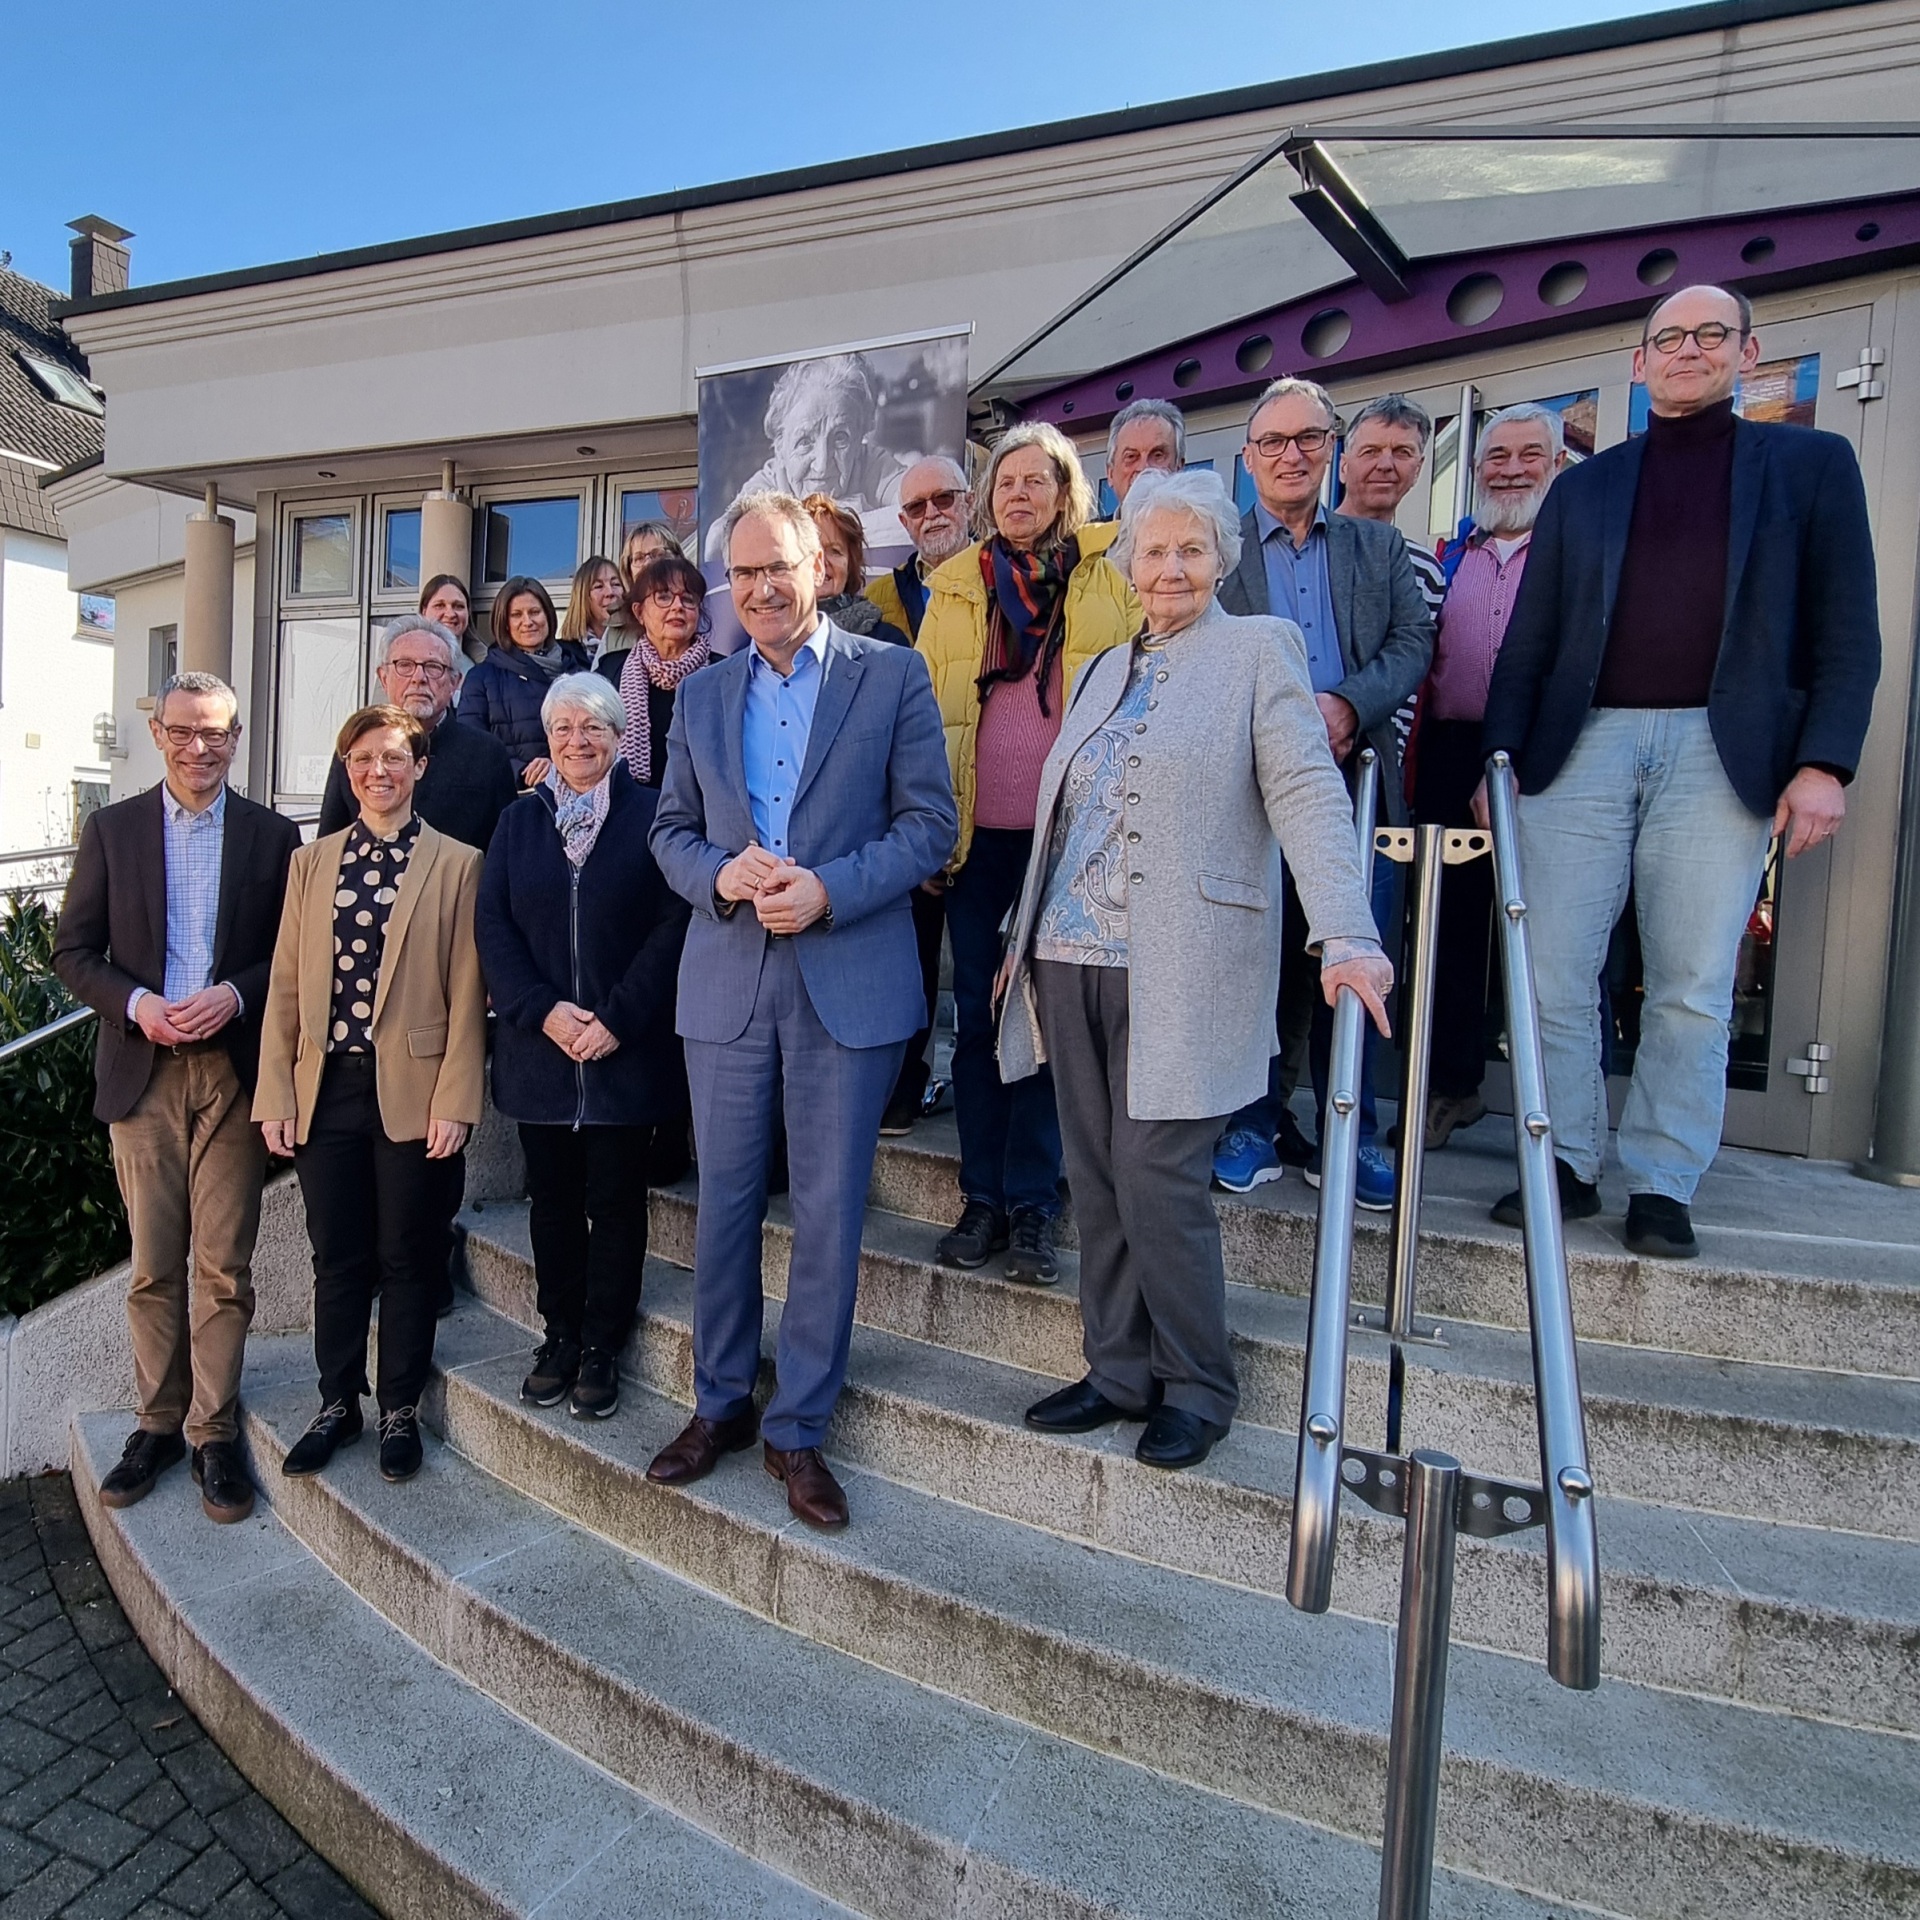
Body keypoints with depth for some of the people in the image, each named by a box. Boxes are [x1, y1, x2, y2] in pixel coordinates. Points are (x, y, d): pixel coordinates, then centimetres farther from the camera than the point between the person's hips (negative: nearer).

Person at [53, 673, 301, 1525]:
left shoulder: (273, 836, 4)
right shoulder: (111, 829, 7)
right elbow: (72, 950, 6)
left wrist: (235, 994, -14)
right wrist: (135, 1003, -12)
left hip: (234, 1071, -1)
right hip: (142, 1072, 1)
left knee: (223, 1265, 2)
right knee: (153, 1265, 9)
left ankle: (214, 1433, 14)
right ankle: (157, 1423, 23)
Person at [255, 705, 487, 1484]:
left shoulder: (456, 865, -1)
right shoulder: (311, 862, 11)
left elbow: (466, 995, -4)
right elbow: (286, 984, 9)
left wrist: (455, 1100, -9)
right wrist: (275, 1093, 3)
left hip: (412, 1091, -3)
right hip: (325, 1089, 3)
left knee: (407, 1259, 7)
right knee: (336, 1258, 12)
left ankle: (400, 1411, 24)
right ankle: (338, 1404, 29)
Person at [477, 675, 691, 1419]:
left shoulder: (651, 816, -1)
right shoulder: (519, 821, 10)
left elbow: (672, 926, -8)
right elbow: (493, 926, 3)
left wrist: (617, 1018, -15)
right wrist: (543, 1011, -10)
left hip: (626, 1049, -3)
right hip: (538, 1048, 3)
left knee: (615, 1203, 5)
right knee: (552, 1198, 12)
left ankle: (602, 1347, 18)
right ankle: (560, 1334, 27)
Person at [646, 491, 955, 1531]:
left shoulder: (893, 675, 2)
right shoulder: (701, 696, 14)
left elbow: (930, 822, -3)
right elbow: (671, 828, 14)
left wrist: (829, 890, -16)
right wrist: (719, 872, -8)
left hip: (849, 983, -3)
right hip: (726, 979, 3)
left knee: (828, 1212, 4)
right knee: (725, 1201, 11)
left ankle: (798, 1428, 21)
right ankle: (720, 1403, 30)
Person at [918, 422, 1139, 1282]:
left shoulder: (1106, 584, 6)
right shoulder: (956, 584, 11)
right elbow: (925, 699, 10)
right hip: (977, 829, 2)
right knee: (976, 1012, 6)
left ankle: (1032, 1206, 13)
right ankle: (983, 1198, 18)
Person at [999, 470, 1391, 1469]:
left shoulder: (1258, 649, 2)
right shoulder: (1107, 669, 20)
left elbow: (1307, 794, -10)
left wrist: (1345, 934, -22)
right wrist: (1025, 936, 21)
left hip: (1179, 972, -6)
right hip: (1072, 964, 6)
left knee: (1157, 1178, -5)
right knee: (1095, 1178, 9)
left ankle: (1196, 1389, 15)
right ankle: (1119, 1371, 25)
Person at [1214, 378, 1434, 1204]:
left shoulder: (1380, 547, 18)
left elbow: (1413, 642, 6)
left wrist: (1347, 703, -13)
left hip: (1357, 783, 2)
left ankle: (1347, 1136, 15)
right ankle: (1250, 1126, 16)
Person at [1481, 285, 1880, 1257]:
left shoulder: (1812, 463, 13)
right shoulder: (1583, 486, 18)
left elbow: (1847, 632, 5)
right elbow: (1528, 640, 13)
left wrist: (1824, 763, -7)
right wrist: (1501, 757, 2)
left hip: (1723, 756, -1)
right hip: (1582, 744, 2)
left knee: (1693, 987, 0)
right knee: (1551, 974, -2)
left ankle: (1662, 1186, 11)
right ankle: (1568, 1165, 11)